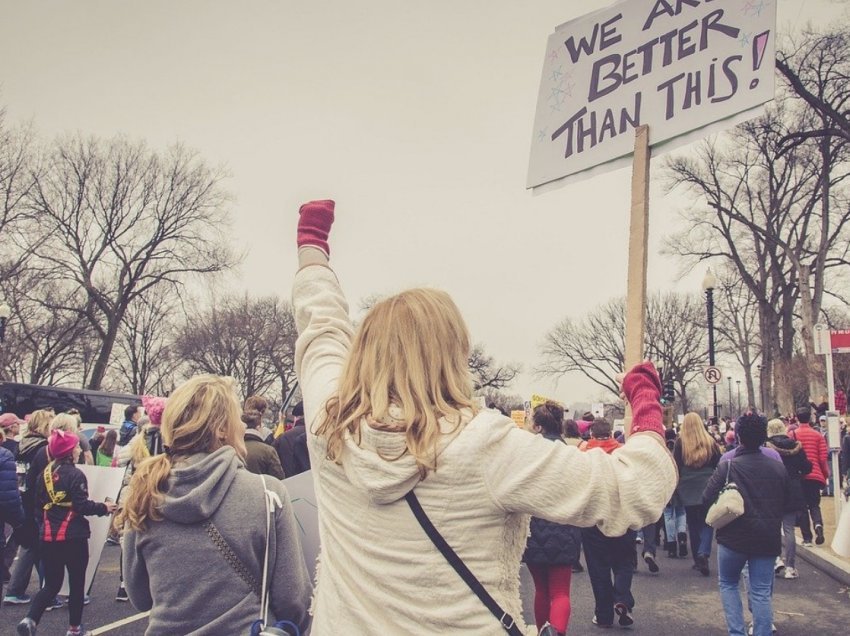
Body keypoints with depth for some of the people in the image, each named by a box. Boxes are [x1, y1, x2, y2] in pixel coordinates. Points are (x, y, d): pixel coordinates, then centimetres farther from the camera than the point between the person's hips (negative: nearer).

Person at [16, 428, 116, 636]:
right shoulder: (75, 474, -14)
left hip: (49, 536, 6)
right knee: (76, 583, 9)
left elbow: (39, 502, 15)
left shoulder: (45, 473, 7)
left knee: (51, 584, 14)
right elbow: (82, 505, -17)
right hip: (73, 536, -6)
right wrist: (104, 508, -3)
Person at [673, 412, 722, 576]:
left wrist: (676, 488, 5)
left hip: (688, 489, 0)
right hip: (708, 488, 0)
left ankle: (697, 558, 15)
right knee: (707, 522, 5)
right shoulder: (710, 442, -1)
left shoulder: (680, 443, -4)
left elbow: (676, 467, -3)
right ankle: (704, 553, -16)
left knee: (693, 524, 11)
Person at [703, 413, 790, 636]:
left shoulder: (728, 466, -14)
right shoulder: (778, 467, 0)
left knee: (728, 584, 16)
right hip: (768, 539, 3)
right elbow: (786, 503, 11)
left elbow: (707, 499, -14)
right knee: (762, 591, 8)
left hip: (734, 537, -3)